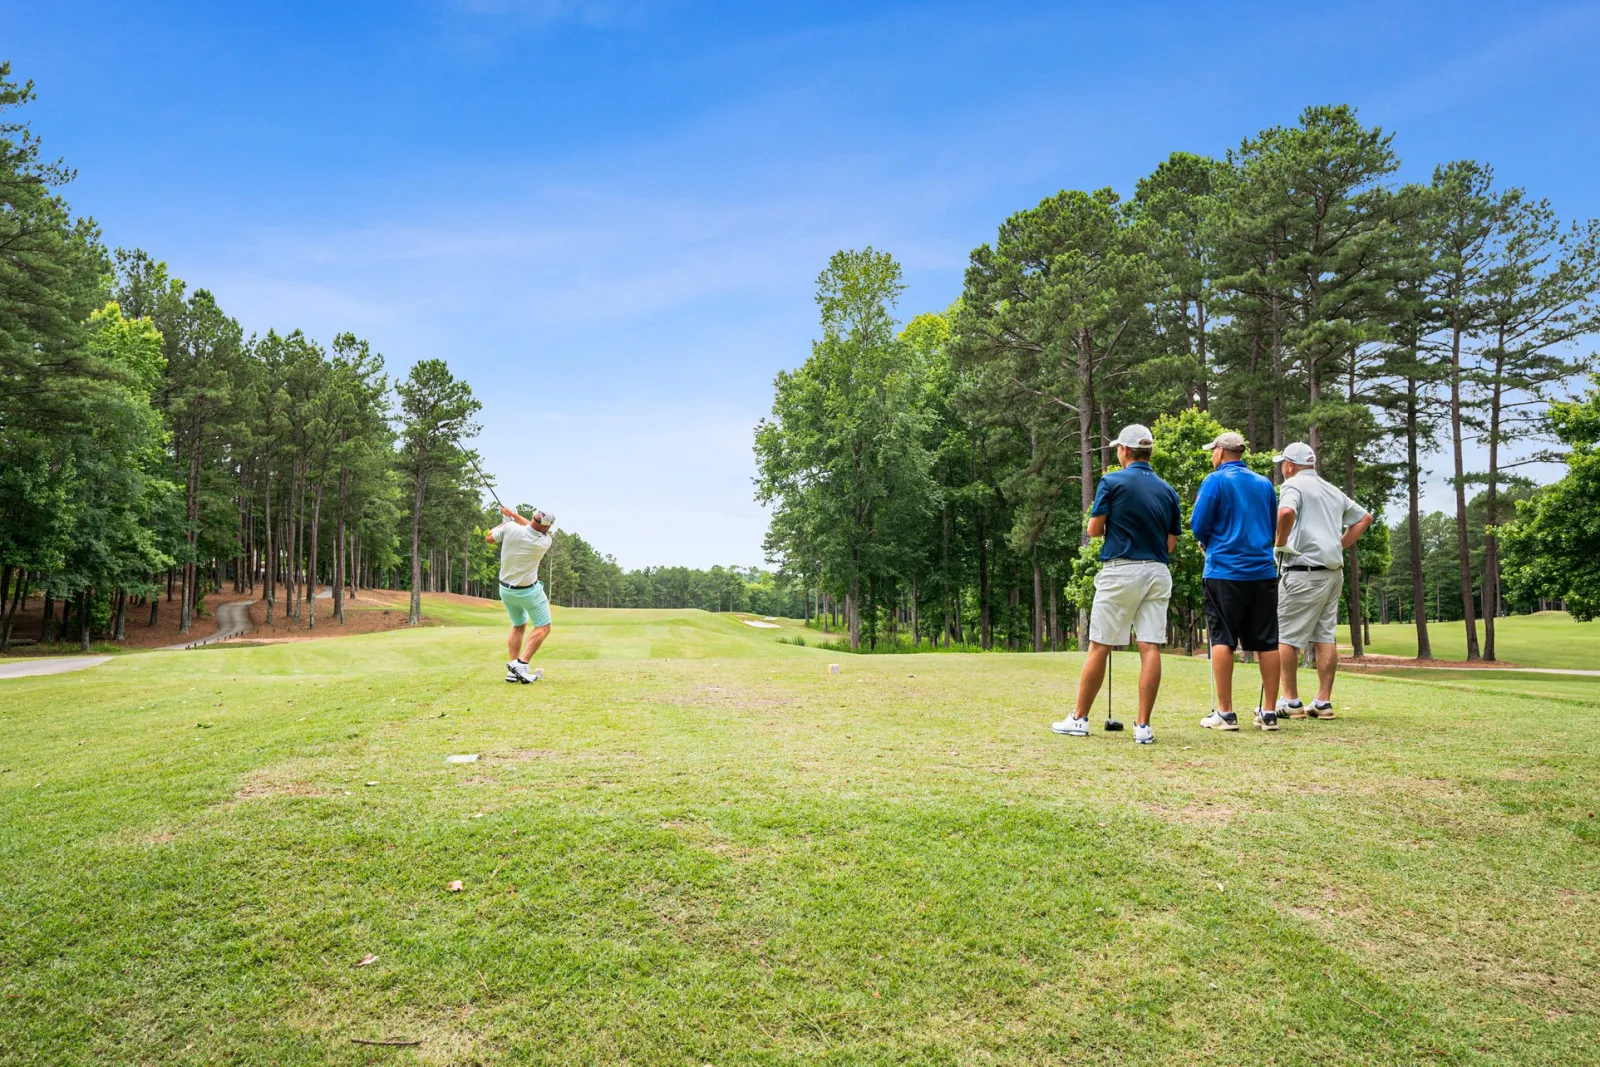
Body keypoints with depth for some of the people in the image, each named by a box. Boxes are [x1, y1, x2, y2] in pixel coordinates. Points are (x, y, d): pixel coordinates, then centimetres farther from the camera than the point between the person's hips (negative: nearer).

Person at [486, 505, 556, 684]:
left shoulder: (510, 528, -18)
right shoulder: (545, 542, -19)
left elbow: (489, 538, 2)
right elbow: (534, 529, 4)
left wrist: (506, 520, 11)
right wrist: (513, 514, 9)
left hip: (506, 589, 5)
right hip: (529, 591, -5)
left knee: (518, 626, 19)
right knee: (543, 627, 6)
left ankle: (513, 671, 10)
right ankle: (521, 664, -12)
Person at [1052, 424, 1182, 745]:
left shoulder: (1112, 482, -5)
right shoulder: (1168, 491, 10)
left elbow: (1094, 529, -3)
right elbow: (1171, 544, 12)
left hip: (1121, 571, -4)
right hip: (1157, 573, 4)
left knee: (1099, 647, 3)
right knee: (1151, 648, 0)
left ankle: (1079, 719, 11)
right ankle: (1143, 726, 0)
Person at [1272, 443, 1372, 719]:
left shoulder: (1293, 485, -6)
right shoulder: (1332, 490, 19)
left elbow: (1286, 512, -27)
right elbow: (1365, 517, 27)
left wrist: (1280, 542, -12)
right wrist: (1340, 545, 21)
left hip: (1304, 570, -8)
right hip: (1334, 571, 8)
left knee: (1284, 636, -2)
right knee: (1325, 637, 8)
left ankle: (1291, 701, -1)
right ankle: (1324, 702, 9)